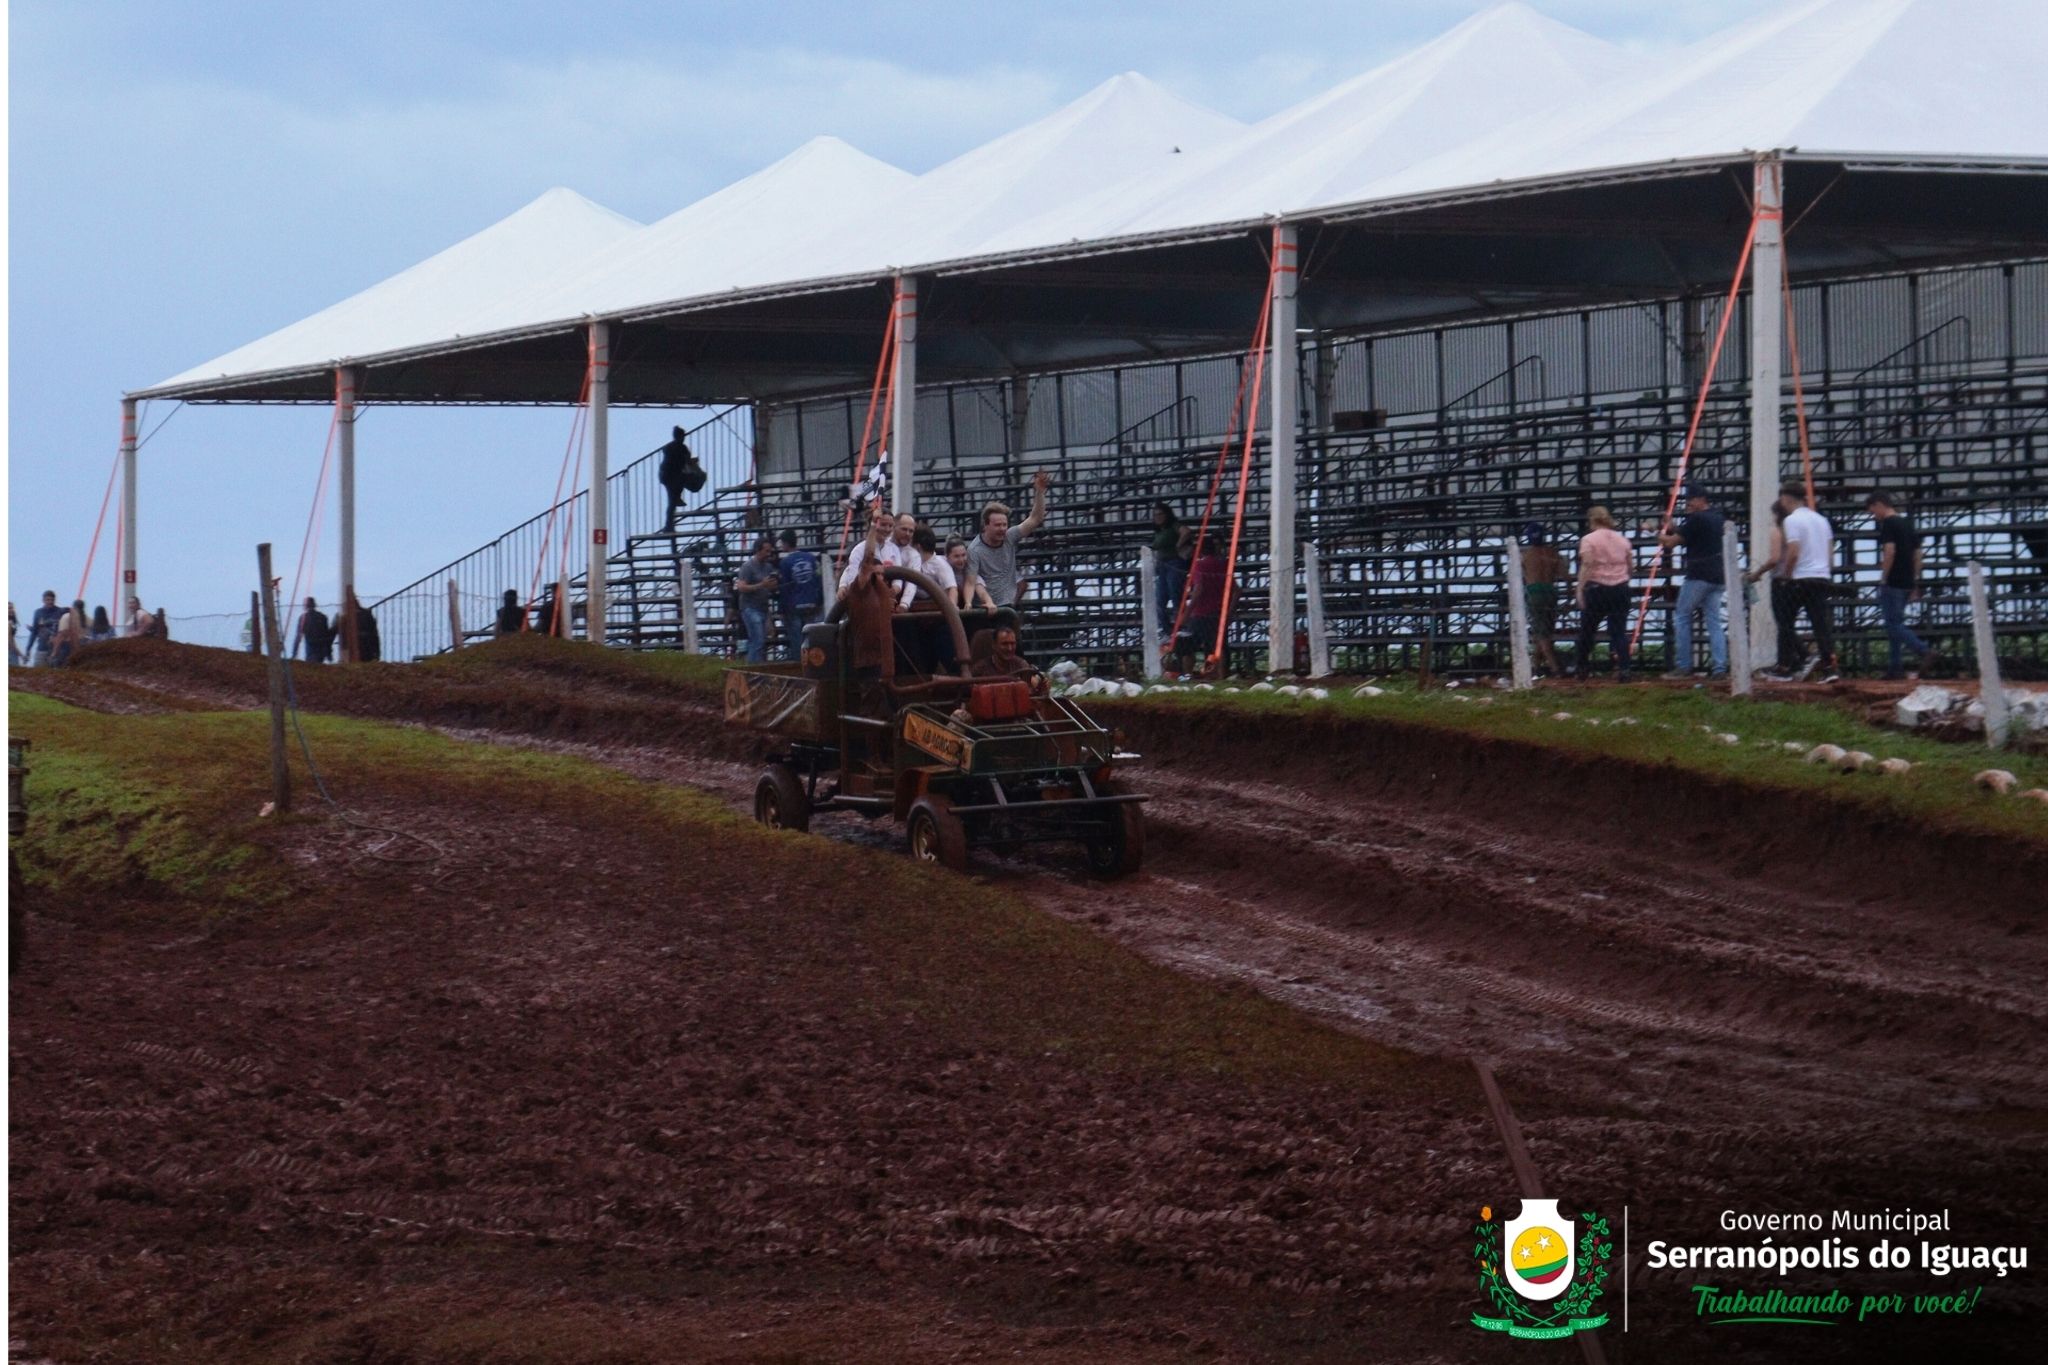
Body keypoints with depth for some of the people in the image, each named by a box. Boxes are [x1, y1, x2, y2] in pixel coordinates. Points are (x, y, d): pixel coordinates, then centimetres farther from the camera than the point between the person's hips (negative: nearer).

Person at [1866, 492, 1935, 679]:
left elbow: (1889, 551, -20)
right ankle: (1895, 667, 11)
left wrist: (1883, 579, -15)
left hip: (1893, 582, -9)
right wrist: (1915, 585, 20)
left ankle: (1922, 650, -24)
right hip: (1907, 583, 9)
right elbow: (1917, 554, 18)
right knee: (1895, 624, 13)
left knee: (1893, 624, -8)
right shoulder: (1907, 524, 17)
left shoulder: (1888, 523, -9)